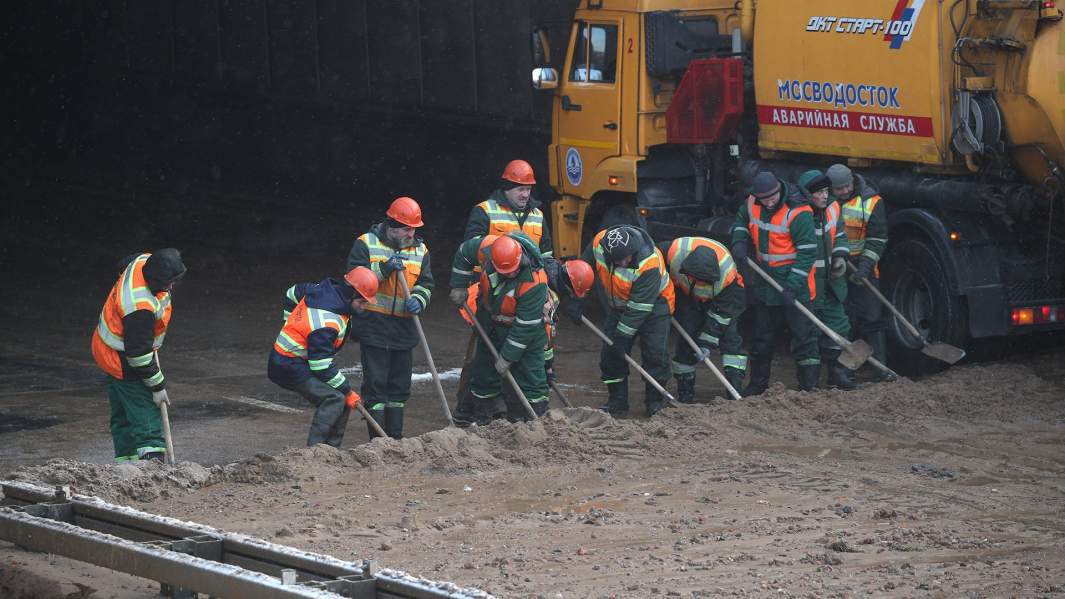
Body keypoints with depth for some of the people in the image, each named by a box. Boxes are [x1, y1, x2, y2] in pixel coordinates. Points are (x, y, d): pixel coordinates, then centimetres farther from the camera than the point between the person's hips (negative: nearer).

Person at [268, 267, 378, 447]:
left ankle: (331, 447, 11)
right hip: (290, 368, -10)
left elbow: (293, 293, 20)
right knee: (334, 399, -23)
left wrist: (292, 327, 26)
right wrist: (347, 391, -17)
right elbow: (321, 365, -27)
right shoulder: (327, 323, -29)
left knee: (344, 394, 8)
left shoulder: (320, 290, 0)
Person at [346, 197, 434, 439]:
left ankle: (395, 439, 20)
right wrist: (384, 269, -21)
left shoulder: (420, 250, 10)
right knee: (376, 383, -5)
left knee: (400, 385, 11)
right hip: (373, 326, -5)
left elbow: (425, 282, 8)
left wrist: (418, 299, -14)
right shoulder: (366, 244, -4)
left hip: (404, 328, 5)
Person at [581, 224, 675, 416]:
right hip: (618, 306, 5)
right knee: (611, 352, 0)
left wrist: (622, 335, -27)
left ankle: (655, 401, 2)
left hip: (654, 304, -5)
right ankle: (617, 400, 12)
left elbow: (639, 308, -31)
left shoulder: (649, 264, -37)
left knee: (654, 352, -12)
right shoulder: (598, 244, -24)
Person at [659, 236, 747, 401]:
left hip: (723, 297, -2)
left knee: (730, 337, -15)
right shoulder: (675, 251, -38)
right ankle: (684, 394, 5)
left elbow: (720, 314, -28)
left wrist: (707, 342, -26)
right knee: (686, 340, -5)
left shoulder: (727, 273, -41)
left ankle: (735, 392, -16)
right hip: (687, 296, 2)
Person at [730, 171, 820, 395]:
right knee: (762, 336, 16)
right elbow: (742, 220, 22)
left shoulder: (798, 213, -22)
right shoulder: (752, 204, -2)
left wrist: (793, 284, -25)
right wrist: (739, 242, 2)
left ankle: (809, 385, 3)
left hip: (794, 283, -6)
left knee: (802, 335, -3)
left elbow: (808, 252, -20)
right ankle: (758, 383, 28)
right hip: (764, 282, 6)